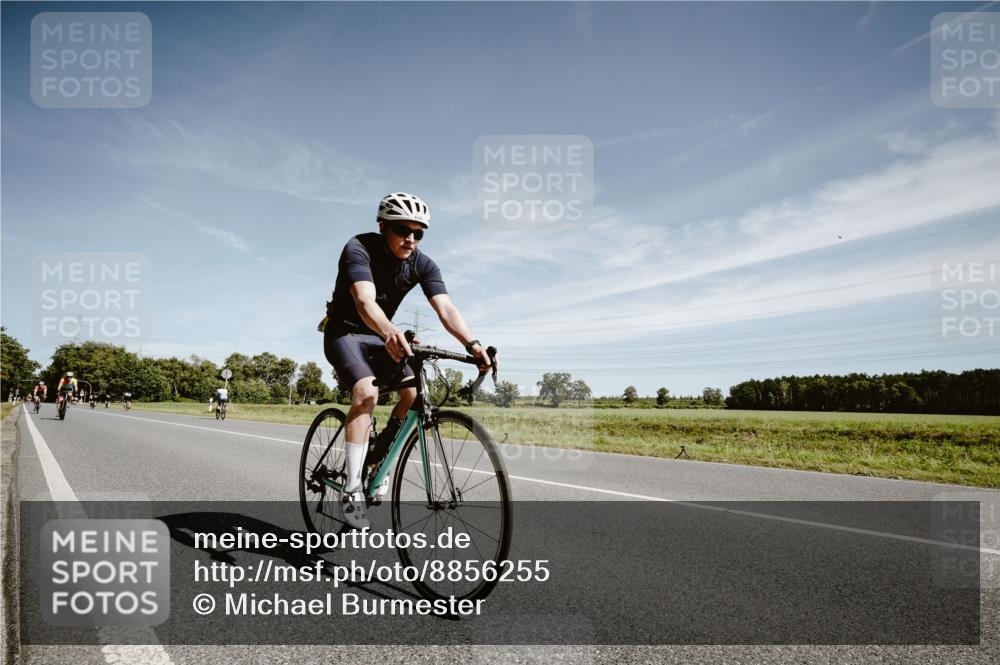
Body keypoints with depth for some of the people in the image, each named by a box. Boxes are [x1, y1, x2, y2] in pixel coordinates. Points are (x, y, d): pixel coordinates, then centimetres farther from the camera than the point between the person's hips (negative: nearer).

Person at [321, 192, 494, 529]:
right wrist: (390, 332, -64)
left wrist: (472, 344, -44)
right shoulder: (359, 249, -26)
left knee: (414, 392, -16)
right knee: (367, 393, -29)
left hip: (380, 337, 5)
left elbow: (445, 308, -26)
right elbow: (365, 301, -43)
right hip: (344, 332, -5)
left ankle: (379, 455, 9)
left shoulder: (422, 264, -13)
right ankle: (352, 490, -23)